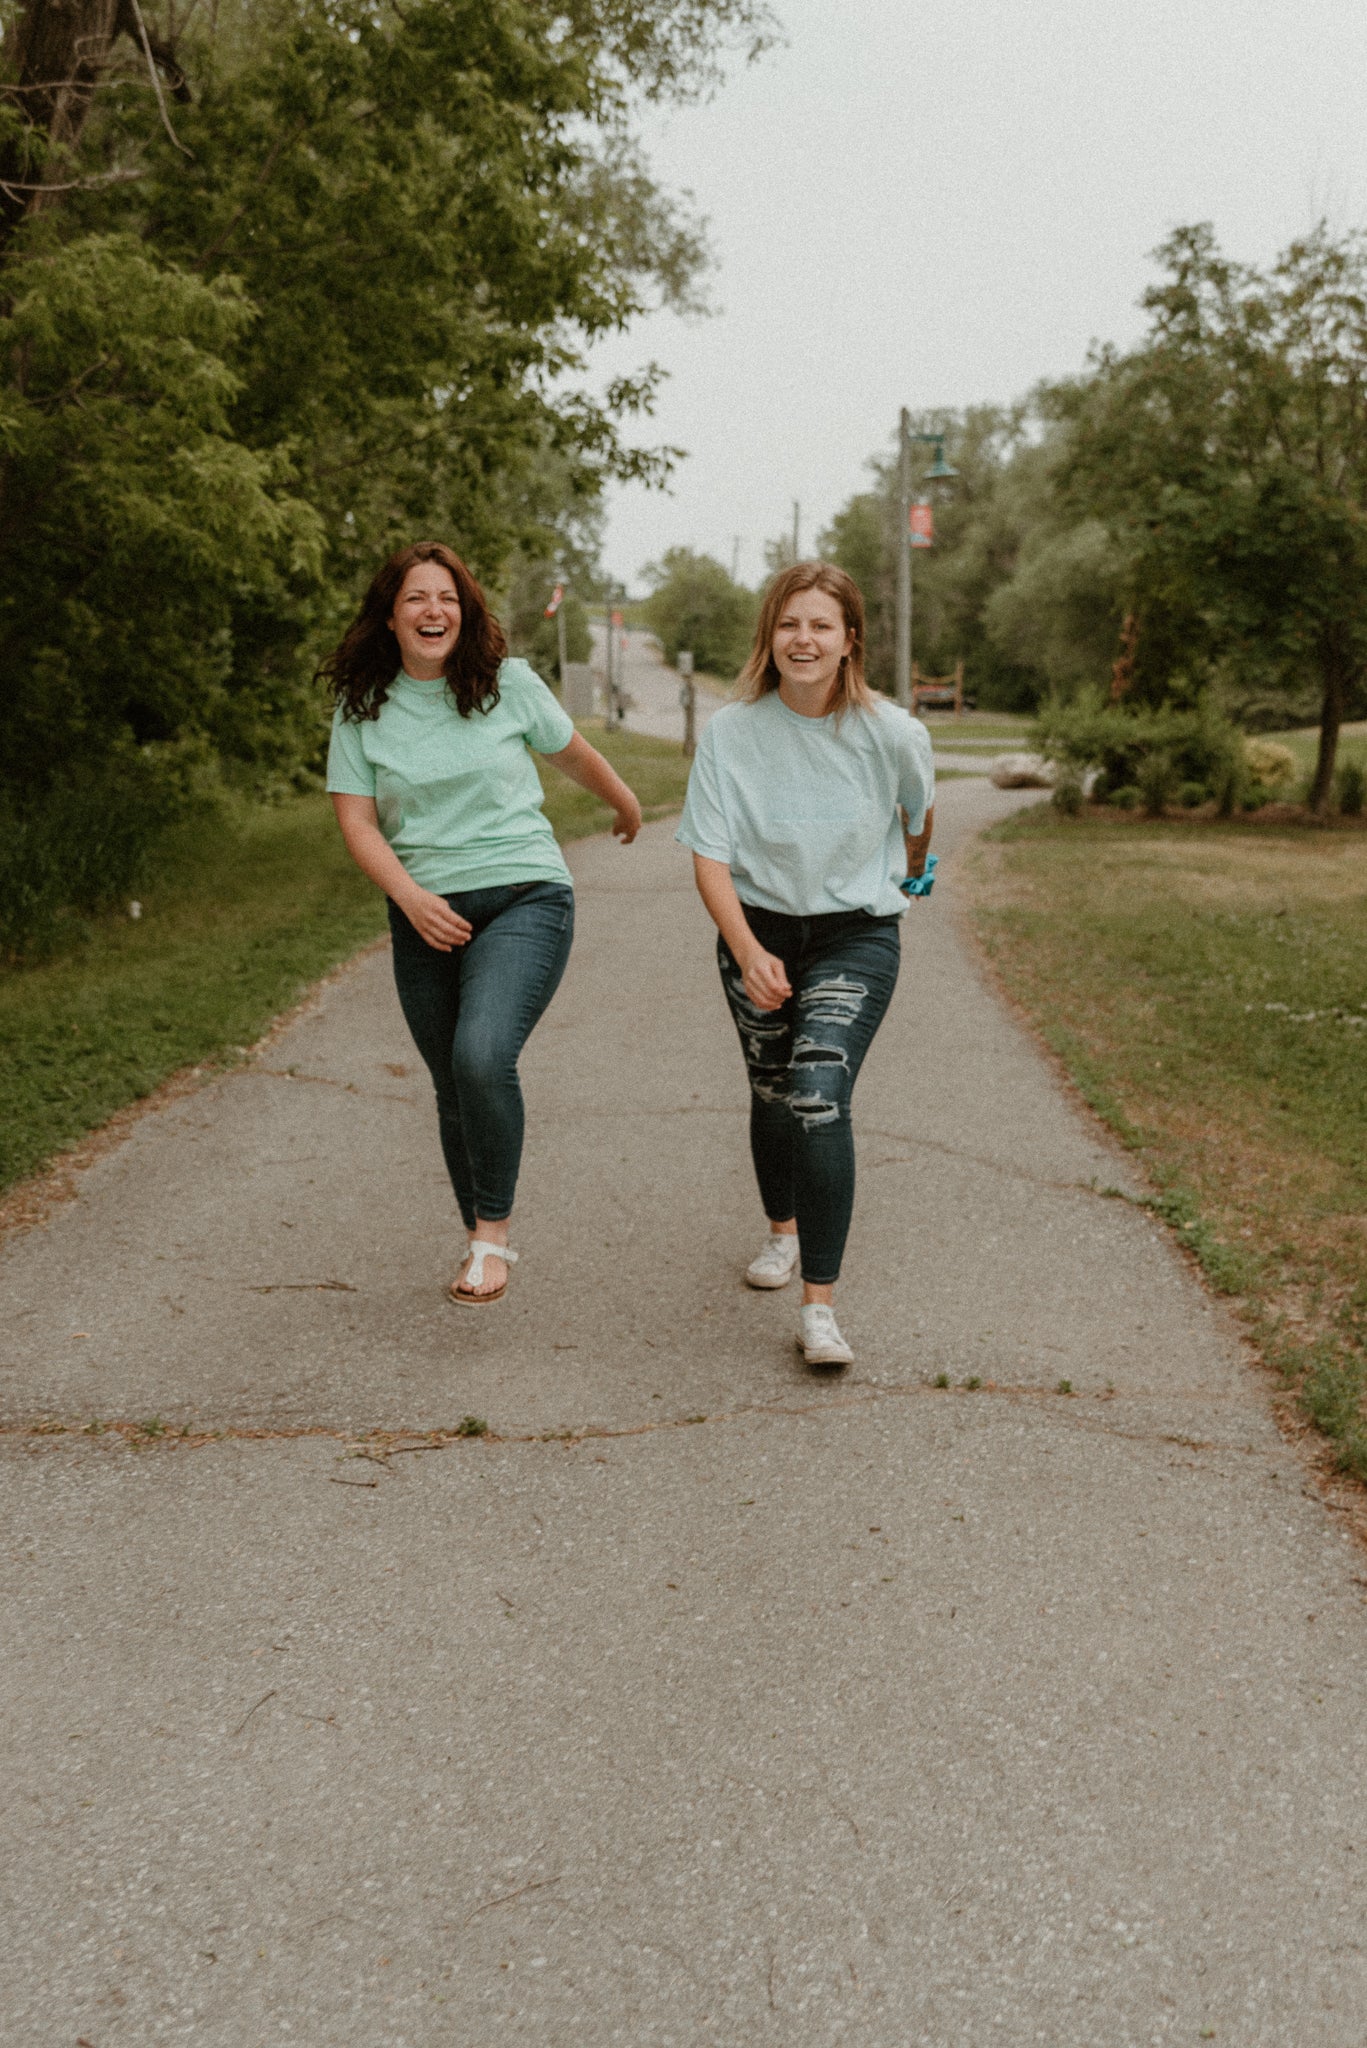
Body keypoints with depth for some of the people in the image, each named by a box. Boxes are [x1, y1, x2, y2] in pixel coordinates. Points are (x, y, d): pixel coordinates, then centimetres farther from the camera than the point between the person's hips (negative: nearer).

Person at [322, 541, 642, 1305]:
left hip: (525, 897, -3)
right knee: (456, 1090, 10)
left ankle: (492, 1235, -10)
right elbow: (356, 819, -2)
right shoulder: (362, 706, 2)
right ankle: (483, 1241, 29)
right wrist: (411, 897, -17)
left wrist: (627, 805, 32)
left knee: (483, 1056, -26)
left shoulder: (509, 683, -1)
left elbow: (573, 752, 16)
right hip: (427, 917, 3)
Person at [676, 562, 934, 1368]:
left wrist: (911, 870, 28)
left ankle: (820, 1307, -17)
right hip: (758, 931, 2)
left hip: (856, 936, -2)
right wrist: (747, 951, -29)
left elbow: (919, 811, 10)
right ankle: (784, 1231, 47)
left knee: (819, 1094, -20)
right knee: (772, 1092, 17)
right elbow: (711, 856, -15)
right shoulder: (732, 732, -12)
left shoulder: (894, 735, -13)